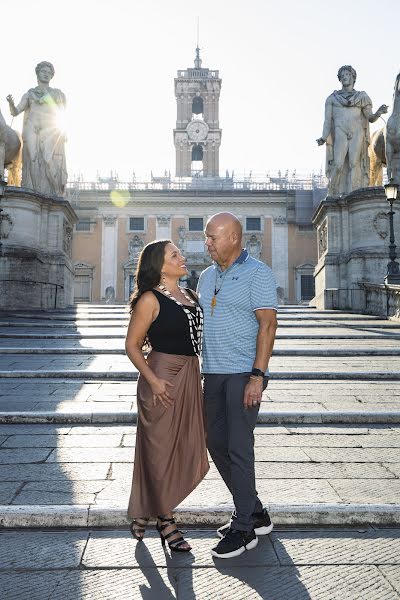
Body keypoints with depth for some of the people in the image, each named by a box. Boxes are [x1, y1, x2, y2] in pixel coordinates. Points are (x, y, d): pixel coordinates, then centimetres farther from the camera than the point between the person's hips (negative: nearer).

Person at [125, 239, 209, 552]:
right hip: (162, 378, -8)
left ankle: (145, 512, 30)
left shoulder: (191, 295, 12)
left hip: (190, 377, 8)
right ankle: (164, 520, 24)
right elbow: (132, 345, -8)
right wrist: (152, 380, -18)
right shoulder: (151, 300, -9)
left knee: (186, 450, 12)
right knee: (160, 450, 5)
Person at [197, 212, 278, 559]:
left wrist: (257, 376, -19)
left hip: (244, 374, -8)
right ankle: (256, 514, 27)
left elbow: (268, 325, -13)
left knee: (239, 448, -5)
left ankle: (244, 529, 10)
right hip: (213, 373, 8)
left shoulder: (257, 273, -7)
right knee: (216, 443, 12)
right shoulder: (206, 276, 15)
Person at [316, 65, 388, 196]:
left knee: (354, 164, -14)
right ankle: (334, 195, -6)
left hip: (357, 133, 1)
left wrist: (378, 113, -13)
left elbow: (370, 118, 10)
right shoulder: (332, 98, 16)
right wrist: (323, 138, -7)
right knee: (338, 165, -18)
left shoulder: (362, 97, 17)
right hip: (340, 134, -1)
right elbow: (328, 120, 9)